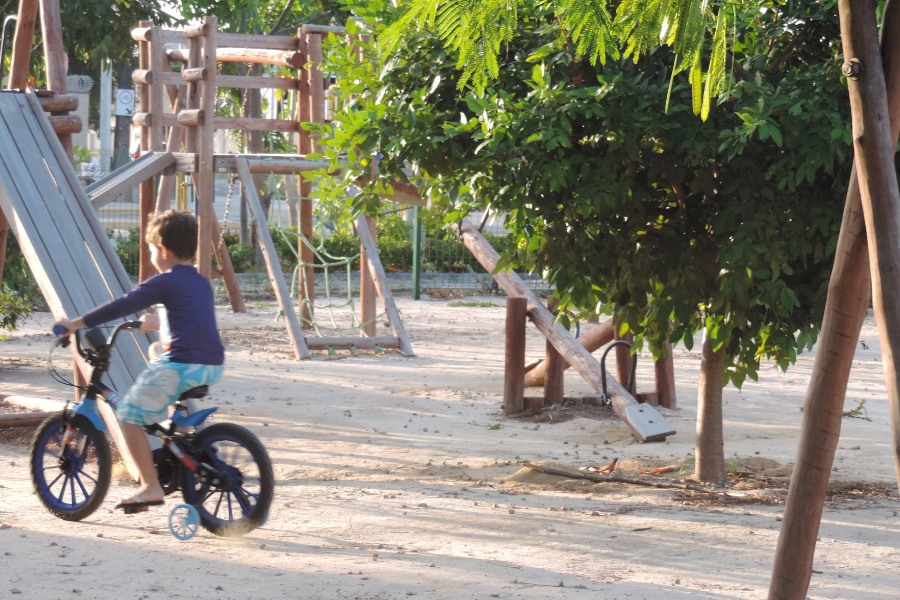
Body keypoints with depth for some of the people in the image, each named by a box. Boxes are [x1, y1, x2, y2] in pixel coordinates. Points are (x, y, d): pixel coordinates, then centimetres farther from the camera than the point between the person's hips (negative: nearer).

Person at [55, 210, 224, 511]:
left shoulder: (165, 282, -7)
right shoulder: (201, 282, 18)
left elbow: (122, 306, -12)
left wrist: (78, 323, -7)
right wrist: (154, 322, 53)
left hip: (181, 367, -9)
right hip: (214, 366, 9)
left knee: (130, 416, 2)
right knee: (157, 350, 36)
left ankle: (151, 486, -5)